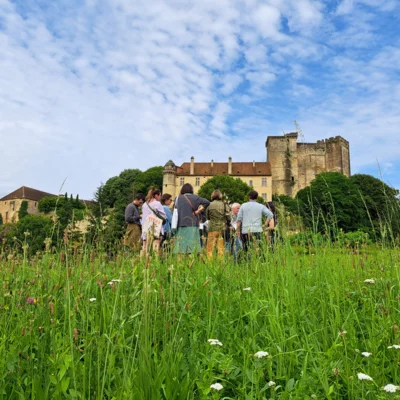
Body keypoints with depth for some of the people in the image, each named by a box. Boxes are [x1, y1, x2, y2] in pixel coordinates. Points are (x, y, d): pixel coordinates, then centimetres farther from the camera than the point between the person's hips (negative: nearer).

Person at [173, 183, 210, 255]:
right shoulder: (195, 197, 3)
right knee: (192, 246, 0)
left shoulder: (178, 198, 5)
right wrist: (198, 211, -4)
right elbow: (207, 202, -5)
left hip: (181, 225, 1)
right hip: (192, 225, -1)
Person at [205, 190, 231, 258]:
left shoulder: (209, 205, -3)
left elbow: (207, 217, 9)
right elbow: (228, 217, -1)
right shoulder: (224, 204, -2)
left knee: (210, 248, 4)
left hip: (212, 228, -1)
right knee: (221, 248, 7)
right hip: (222, 229, 1)